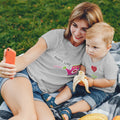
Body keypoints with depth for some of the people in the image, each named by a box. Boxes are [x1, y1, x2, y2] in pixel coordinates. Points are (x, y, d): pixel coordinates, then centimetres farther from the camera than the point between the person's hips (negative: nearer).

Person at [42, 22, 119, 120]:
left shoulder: (109, 62, -27)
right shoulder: (87, 54, -7)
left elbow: (110, 82, -24)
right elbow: (83, 66, 12)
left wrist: (92, 82, -26)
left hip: (103, 90, -7)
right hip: (87, 82, 7)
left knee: (89, 100, -28)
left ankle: (69, 110, -41)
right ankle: (55, 101, -9)